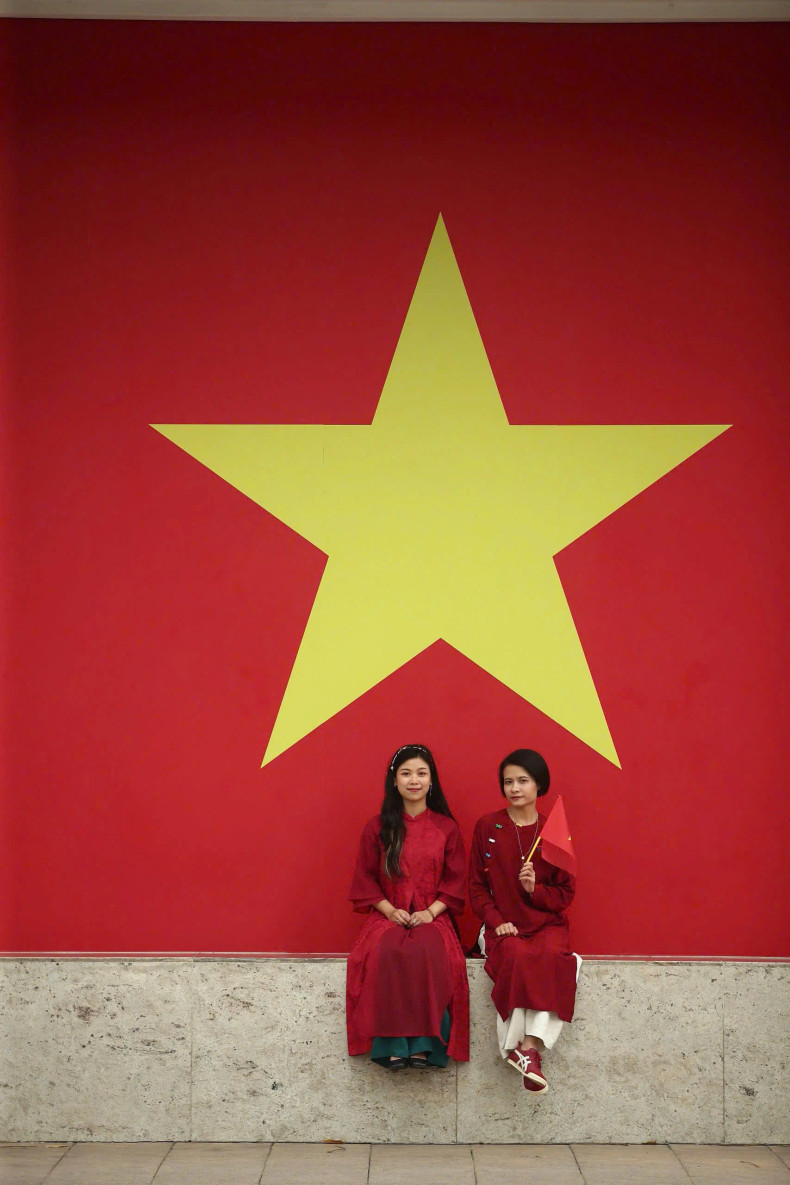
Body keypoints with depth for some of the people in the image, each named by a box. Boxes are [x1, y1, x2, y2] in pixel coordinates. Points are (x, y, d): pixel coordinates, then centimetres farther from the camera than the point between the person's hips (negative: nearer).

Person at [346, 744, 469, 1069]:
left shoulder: (446, 828, 10)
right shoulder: (377, 828, 10)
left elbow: (455, 881, 7)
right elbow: (365, 880, 8)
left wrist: (431, 911, -9)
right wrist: (389, 910, -8)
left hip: (432, 917, 0)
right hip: (387, 916, 0)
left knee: (428, 952, -36)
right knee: (387, 952, -36)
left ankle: (423, 1044, -33)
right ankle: (392, 1045, -33)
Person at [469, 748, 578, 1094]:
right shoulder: (487, 827, 6)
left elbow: (566, 893, 7)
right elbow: (477, 886, 7)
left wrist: (535, 889, -13)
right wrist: (496, 921, -9)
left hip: (546, 923, 1)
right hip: (503, 926, 0)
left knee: (552, 958, -33)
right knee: (518, 956, -34)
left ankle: (527, 1046, -32)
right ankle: (531, 1051, -29)